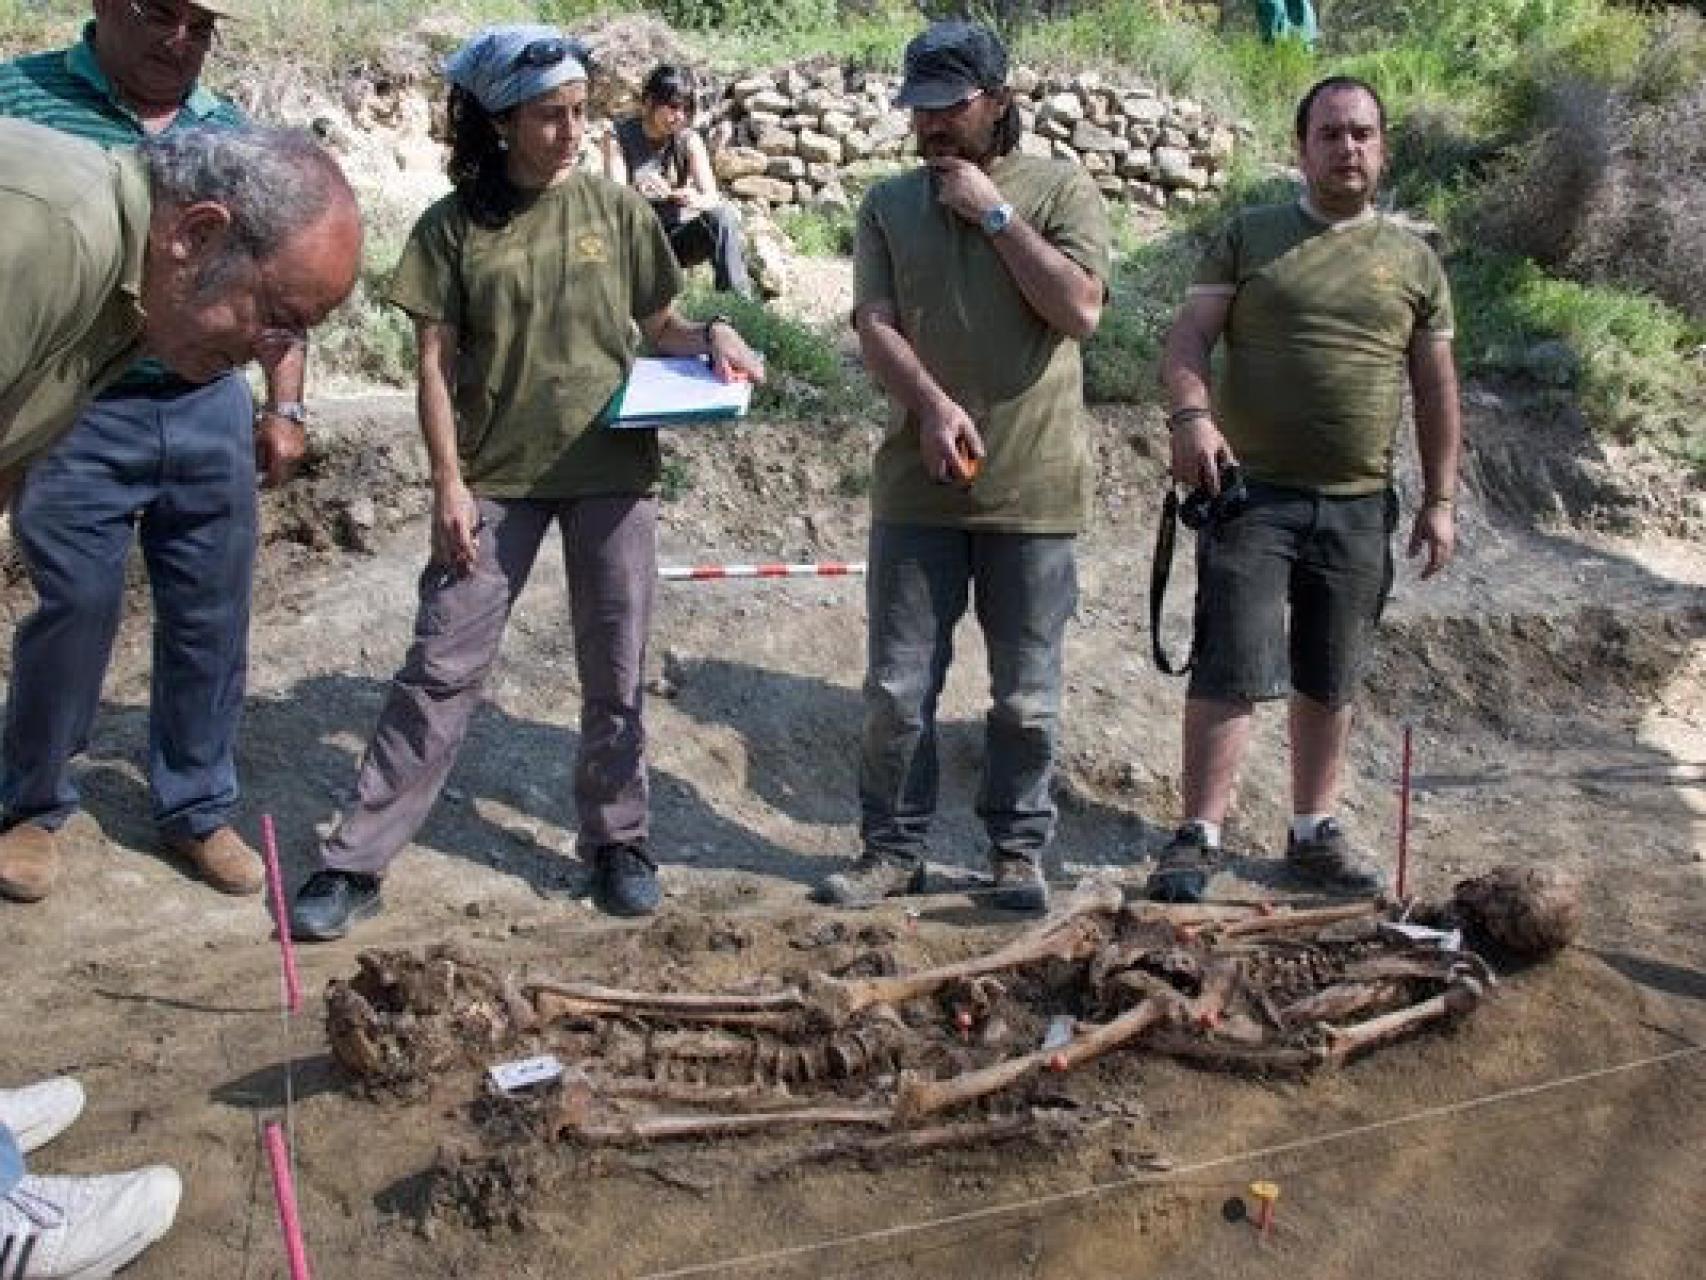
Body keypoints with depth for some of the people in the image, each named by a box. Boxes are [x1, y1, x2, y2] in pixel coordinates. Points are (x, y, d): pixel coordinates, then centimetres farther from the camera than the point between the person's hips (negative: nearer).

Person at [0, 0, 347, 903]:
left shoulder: (230, 131, 9)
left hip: (209, 417, 4)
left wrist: (284, 408, 11)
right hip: (73, 419, -3)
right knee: (76, 611, 0)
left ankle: (197, 808, 26)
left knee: (211, 623, 9)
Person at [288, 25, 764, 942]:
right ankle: (356, 862, 7)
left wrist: (712, 337, -9)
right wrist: (449, 482, -7)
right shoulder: (455, 226, 0)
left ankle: (617, 840, 25)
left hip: (611, 469, 2)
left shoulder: (615, 209, 4)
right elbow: (437, 364, -1)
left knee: (615, 670, 8)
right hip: (496, 477, -1)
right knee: (442, 666, -1)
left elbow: (657, 327, 12)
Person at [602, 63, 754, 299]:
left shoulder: (688, 139, -1)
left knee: (723, 215, -26)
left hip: (678, 234, 2)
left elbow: (712, 196, -12)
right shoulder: (619, 136, -6)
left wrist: (698, 200, -37)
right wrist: (639, 193, -39)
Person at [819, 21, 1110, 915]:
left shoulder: (1062, 191, 2)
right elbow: (874, 326, -3)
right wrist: (933, 405, -21)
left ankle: (1018, 852, 23)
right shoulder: (888, 205, 7)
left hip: (1034, 489, -1)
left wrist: (994, 212, -10)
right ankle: (893, 849, 21)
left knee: (1026, 695, 7)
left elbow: (1079, 310, -12)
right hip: (919, 485, 2)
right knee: (897, 687, 6)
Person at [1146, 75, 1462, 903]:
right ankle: (1199, 835, 1)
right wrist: (1191, 413, -22)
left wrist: (1440, 499, 7)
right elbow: (1189, 336, -2)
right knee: (1232, 670, -7)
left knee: (1329, 682, 11)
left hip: (1359, 507, 3)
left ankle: (1314, 832, 23)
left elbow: (1435, 391, 12)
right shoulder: (1249, 236, 6)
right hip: (1252, 493, -3)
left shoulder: (1414, 261, 11)